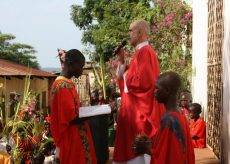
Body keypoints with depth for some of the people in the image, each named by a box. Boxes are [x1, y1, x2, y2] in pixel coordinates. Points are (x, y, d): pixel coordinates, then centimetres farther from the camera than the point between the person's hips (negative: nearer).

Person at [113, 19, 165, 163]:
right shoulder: (142, 53, 17)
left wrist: (127, 77, -9)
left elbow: (143, 81, -26)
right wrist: (122, 62, 11)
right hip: (137, 111, 11)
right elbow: (131, 78, 21)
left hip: (142, 111, -11)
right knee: (133, 150, 13)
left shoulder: (145, 52, -15)